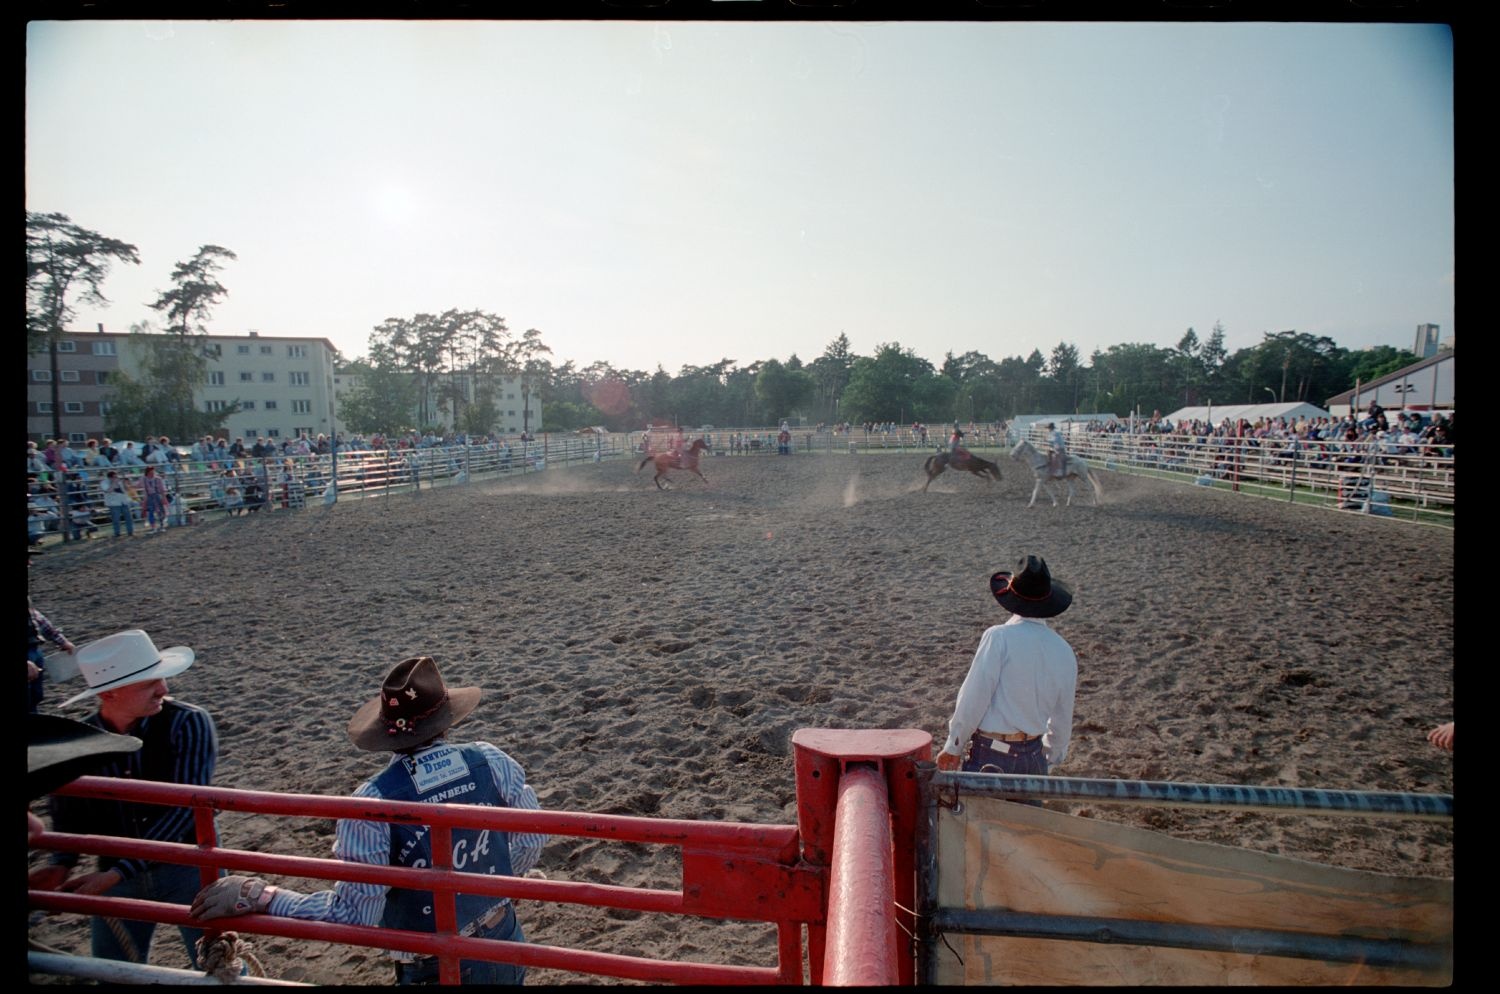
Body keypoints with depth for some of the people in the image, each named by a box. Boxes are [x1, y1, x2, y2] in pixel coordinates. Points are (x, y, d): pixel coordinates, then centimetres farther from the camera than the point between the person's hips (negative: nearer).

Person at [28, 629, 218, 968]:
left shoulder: (188, 724, -18)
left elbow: (185, 806, -22)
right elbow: (70, 813, 6)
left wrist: (117, 873, -25)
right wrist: (62, 865, -12)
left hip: (187, 868, -3)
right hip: (115, 877, 3)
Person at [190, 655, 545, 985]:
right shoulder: (490, 761, -14)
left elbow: (355, 913, -16)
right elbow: (531, 838, -2)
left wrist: (255, 896, -10)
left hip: (436, 970, -3)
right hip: (504, 941, 3)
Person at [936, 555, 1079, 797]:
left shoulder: (999, 637, -14)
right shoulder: (1064, 651, 4)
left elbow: (973, 698, -14)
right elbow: (1063, 717, 13)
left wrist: (953, 747, -5)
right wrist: (1052, 759, 26)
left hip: (992, 755, -6)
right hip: (1033, 756, 6)